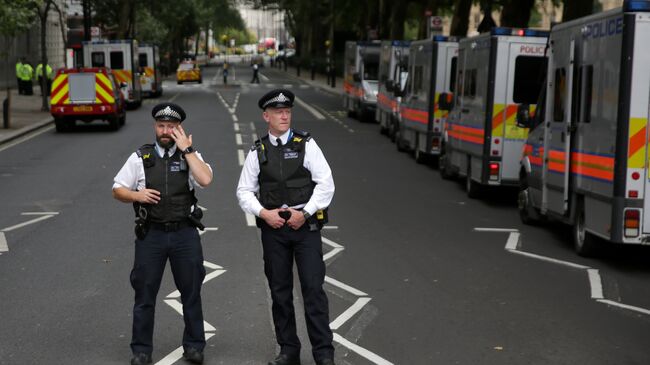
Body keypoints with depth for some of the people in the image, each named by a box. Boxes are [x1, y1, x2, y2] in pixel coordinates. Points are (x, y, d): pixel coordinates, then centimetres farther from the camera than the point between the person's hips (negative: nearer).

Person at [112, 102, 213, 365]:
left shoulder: (190, 155, 4)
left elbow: (205, 180, -15)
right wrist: (137, 195, -11)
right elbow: (117, 190, 8)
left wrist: (186, 149, -12)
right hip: (151, 235, 0)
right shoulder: (140, 157, 5)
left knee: (191, 292, 9)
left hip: (185, 234, 0)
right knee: (144, 294, 6)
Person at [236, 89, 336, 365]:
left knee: (313, 288, -5)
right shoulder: (257, 152, 5)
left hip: (305, 225, -2)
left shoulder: (306, 145, -1)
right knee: (280, 291, 9)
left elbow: (326, 183, -4)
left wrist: (305, 213, -12)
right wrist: (264, 213, -9)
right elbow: (244, 191, 7)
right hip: (273, 228, 3)